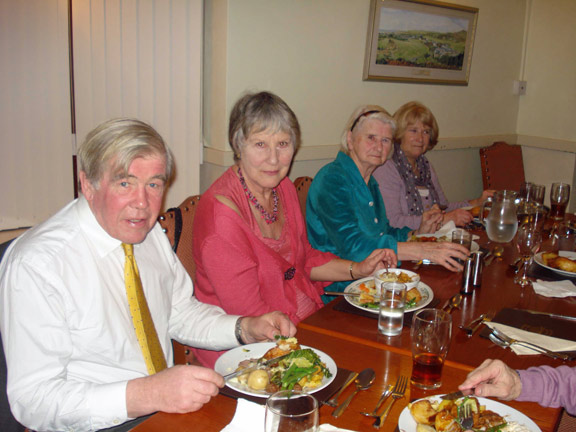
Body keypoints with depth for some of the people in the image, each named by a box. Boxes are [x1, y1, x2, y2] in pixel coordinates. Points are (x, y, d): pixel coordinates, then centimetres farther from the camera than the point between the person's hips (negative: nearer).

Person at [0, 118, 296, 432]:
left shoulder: (149, 233, 3)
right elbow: (32, 400, -21)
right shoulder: (35, 264, -20)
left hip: (170, 404, 6)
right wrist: (144, 395, -31)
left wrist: (246, 329, -3)